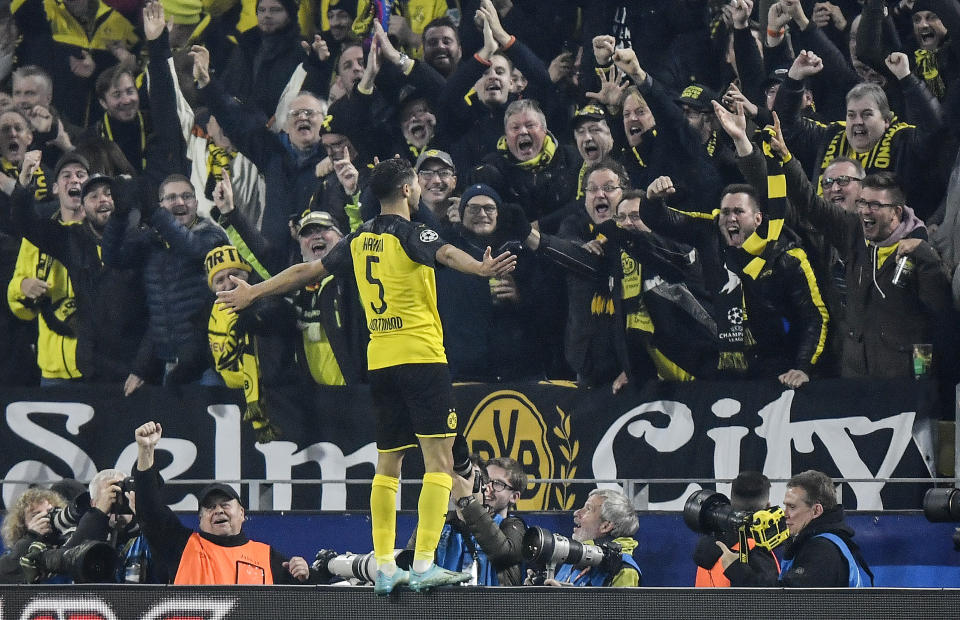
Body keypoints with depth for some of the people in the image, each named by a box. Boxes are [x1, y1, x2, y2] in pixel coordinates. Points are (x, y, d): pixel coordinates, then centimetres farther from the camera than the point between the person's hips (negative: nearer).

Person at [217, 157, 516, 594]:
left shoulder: (359, 241, 13)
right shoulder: (410, 234, -5)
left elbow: (306, 271, 21)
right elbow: (446, 254, -27)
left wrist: (253, 293, 34)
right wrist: (480, 268, -46)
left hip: (380, 361, 7)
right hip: (421, 357, -7)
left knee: (387, 465, 12)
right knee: (438, 460, -7)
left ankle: (384, 567, 9)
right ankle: (424, 565, -17)